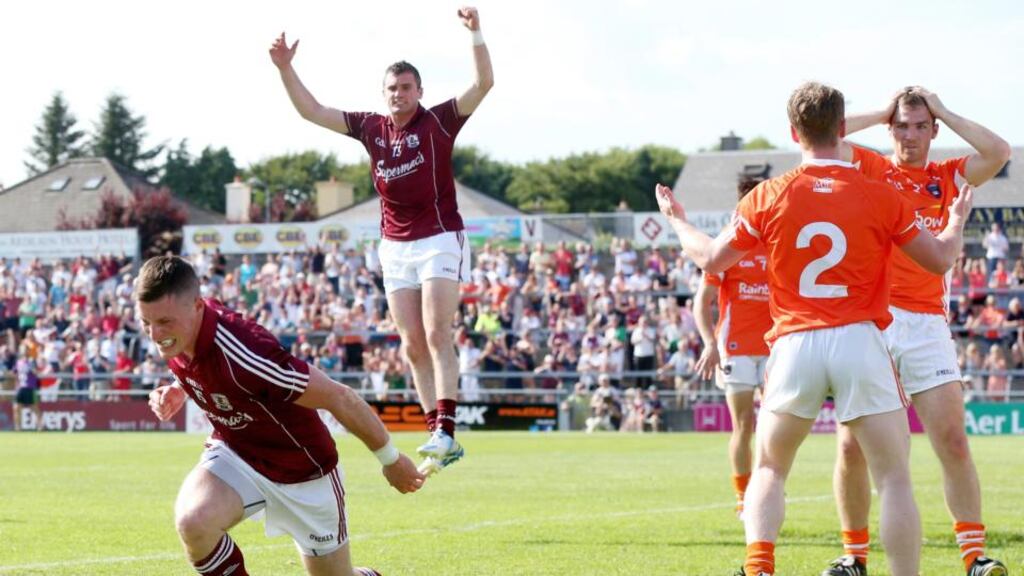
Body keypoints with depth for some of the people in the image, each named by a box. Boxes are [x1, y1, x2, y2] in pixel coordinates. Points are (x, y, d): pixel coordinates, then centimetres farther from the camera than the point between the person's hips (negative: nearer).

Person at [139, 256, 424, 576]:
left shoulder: (241, 353, -37)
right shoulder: (174, 335, -15)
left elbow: (339, 398, -27)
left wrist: (391, 459, -14)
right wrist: (176, 392, -9)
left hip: (301, 468, -5)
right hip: (233, 452, 5)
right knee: (192, 522, -28)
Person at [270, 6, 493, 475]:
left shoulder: (439, 121, -5)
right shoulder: (370, 127, 7)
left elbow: (484, 84, -15)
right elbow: (312, 111, 11)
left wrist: (475, 33, -26)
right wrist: (285, 68, 0)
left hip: (439, 239, -5)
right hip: (394, 247, 5)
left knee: (436, 335, -15)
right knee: (413, 345, 2)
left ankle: (445, 431, -21)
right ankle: (439, 439, 4)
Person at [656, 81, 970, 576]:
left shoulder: (768, 197, 1)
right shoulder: (881, 197, 0)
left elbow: (711, 260, 8)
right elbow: (940, 259, 10)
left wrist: (677, 222, 28)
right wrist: (957, 220, 32)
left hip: (794, 345, 2)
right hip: (860, 343, -1)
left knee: (768, 470, 16)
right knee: (895, 480, 3)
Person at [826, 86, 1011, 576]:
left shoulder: (947, 178, 12)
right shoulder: (869, 168, 9)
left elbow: (999, 153, -2)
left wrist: (943, 112, 4)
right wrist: (881, 114, 3)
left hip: (926, 322, 1)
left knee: (953, 441, -6)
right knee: (852, 446, -2)